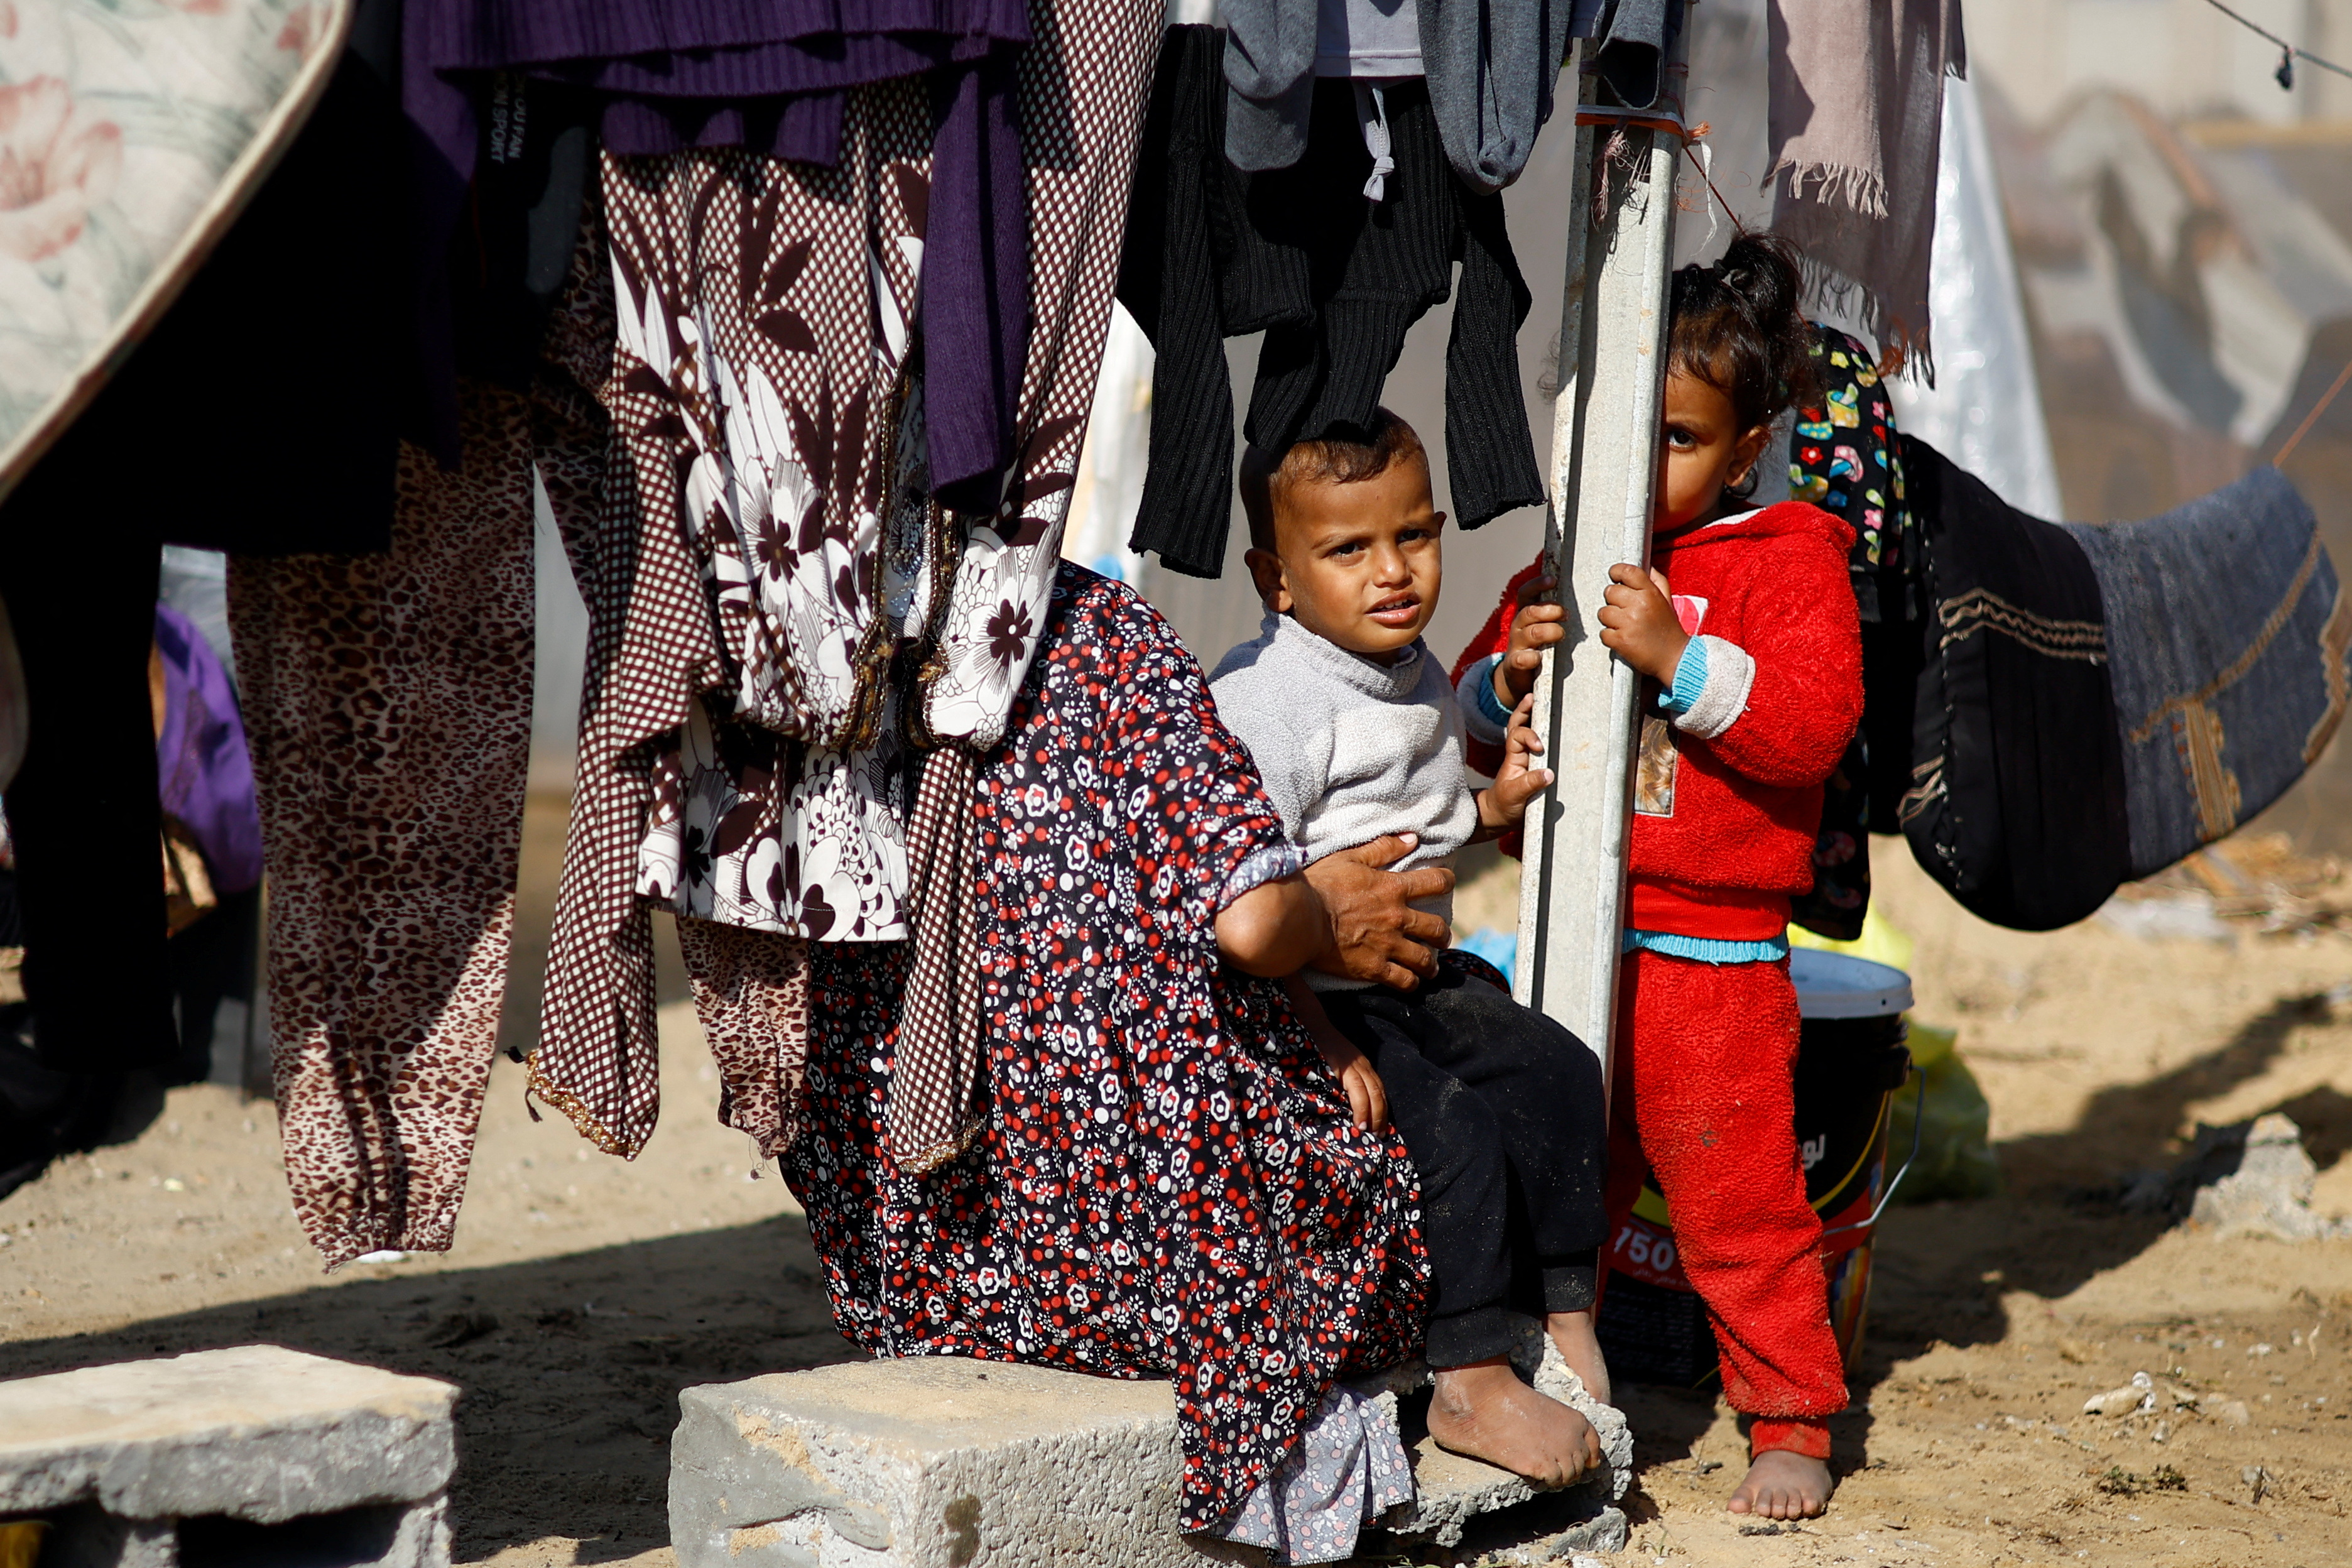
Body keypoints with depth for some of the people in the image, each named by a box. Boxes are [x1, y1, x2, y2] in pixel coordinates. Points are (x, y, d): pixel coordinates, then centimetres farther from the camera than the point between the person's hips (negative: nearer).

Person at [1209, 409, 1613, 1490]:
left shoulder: (1421, 681, 7)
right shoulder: (1265, 705, -22)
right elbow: (1240, 901, -25)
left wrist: (1489, 810, 6)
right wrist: (1322, 1042, -26)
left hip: (1414, 982, 9)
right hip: (1302, 998, -9)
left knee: (1557, 1072, 2)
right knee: (1449, 1131, -21)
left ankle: (1563, 1310, 15)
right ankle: (1470, 1388, -10)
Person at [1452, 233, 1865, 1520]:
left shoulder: (1788, 560, -4)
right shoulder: (1566, 561, 11)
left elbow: (1812, 724, -17)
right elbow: (1471, 723, 14)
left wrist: (1677, 657, -25)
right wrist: (1509, 674, -8)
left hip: (1712, 956, -5)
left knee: (1737, 1198, 1)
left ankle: (1790, 1419, 14)